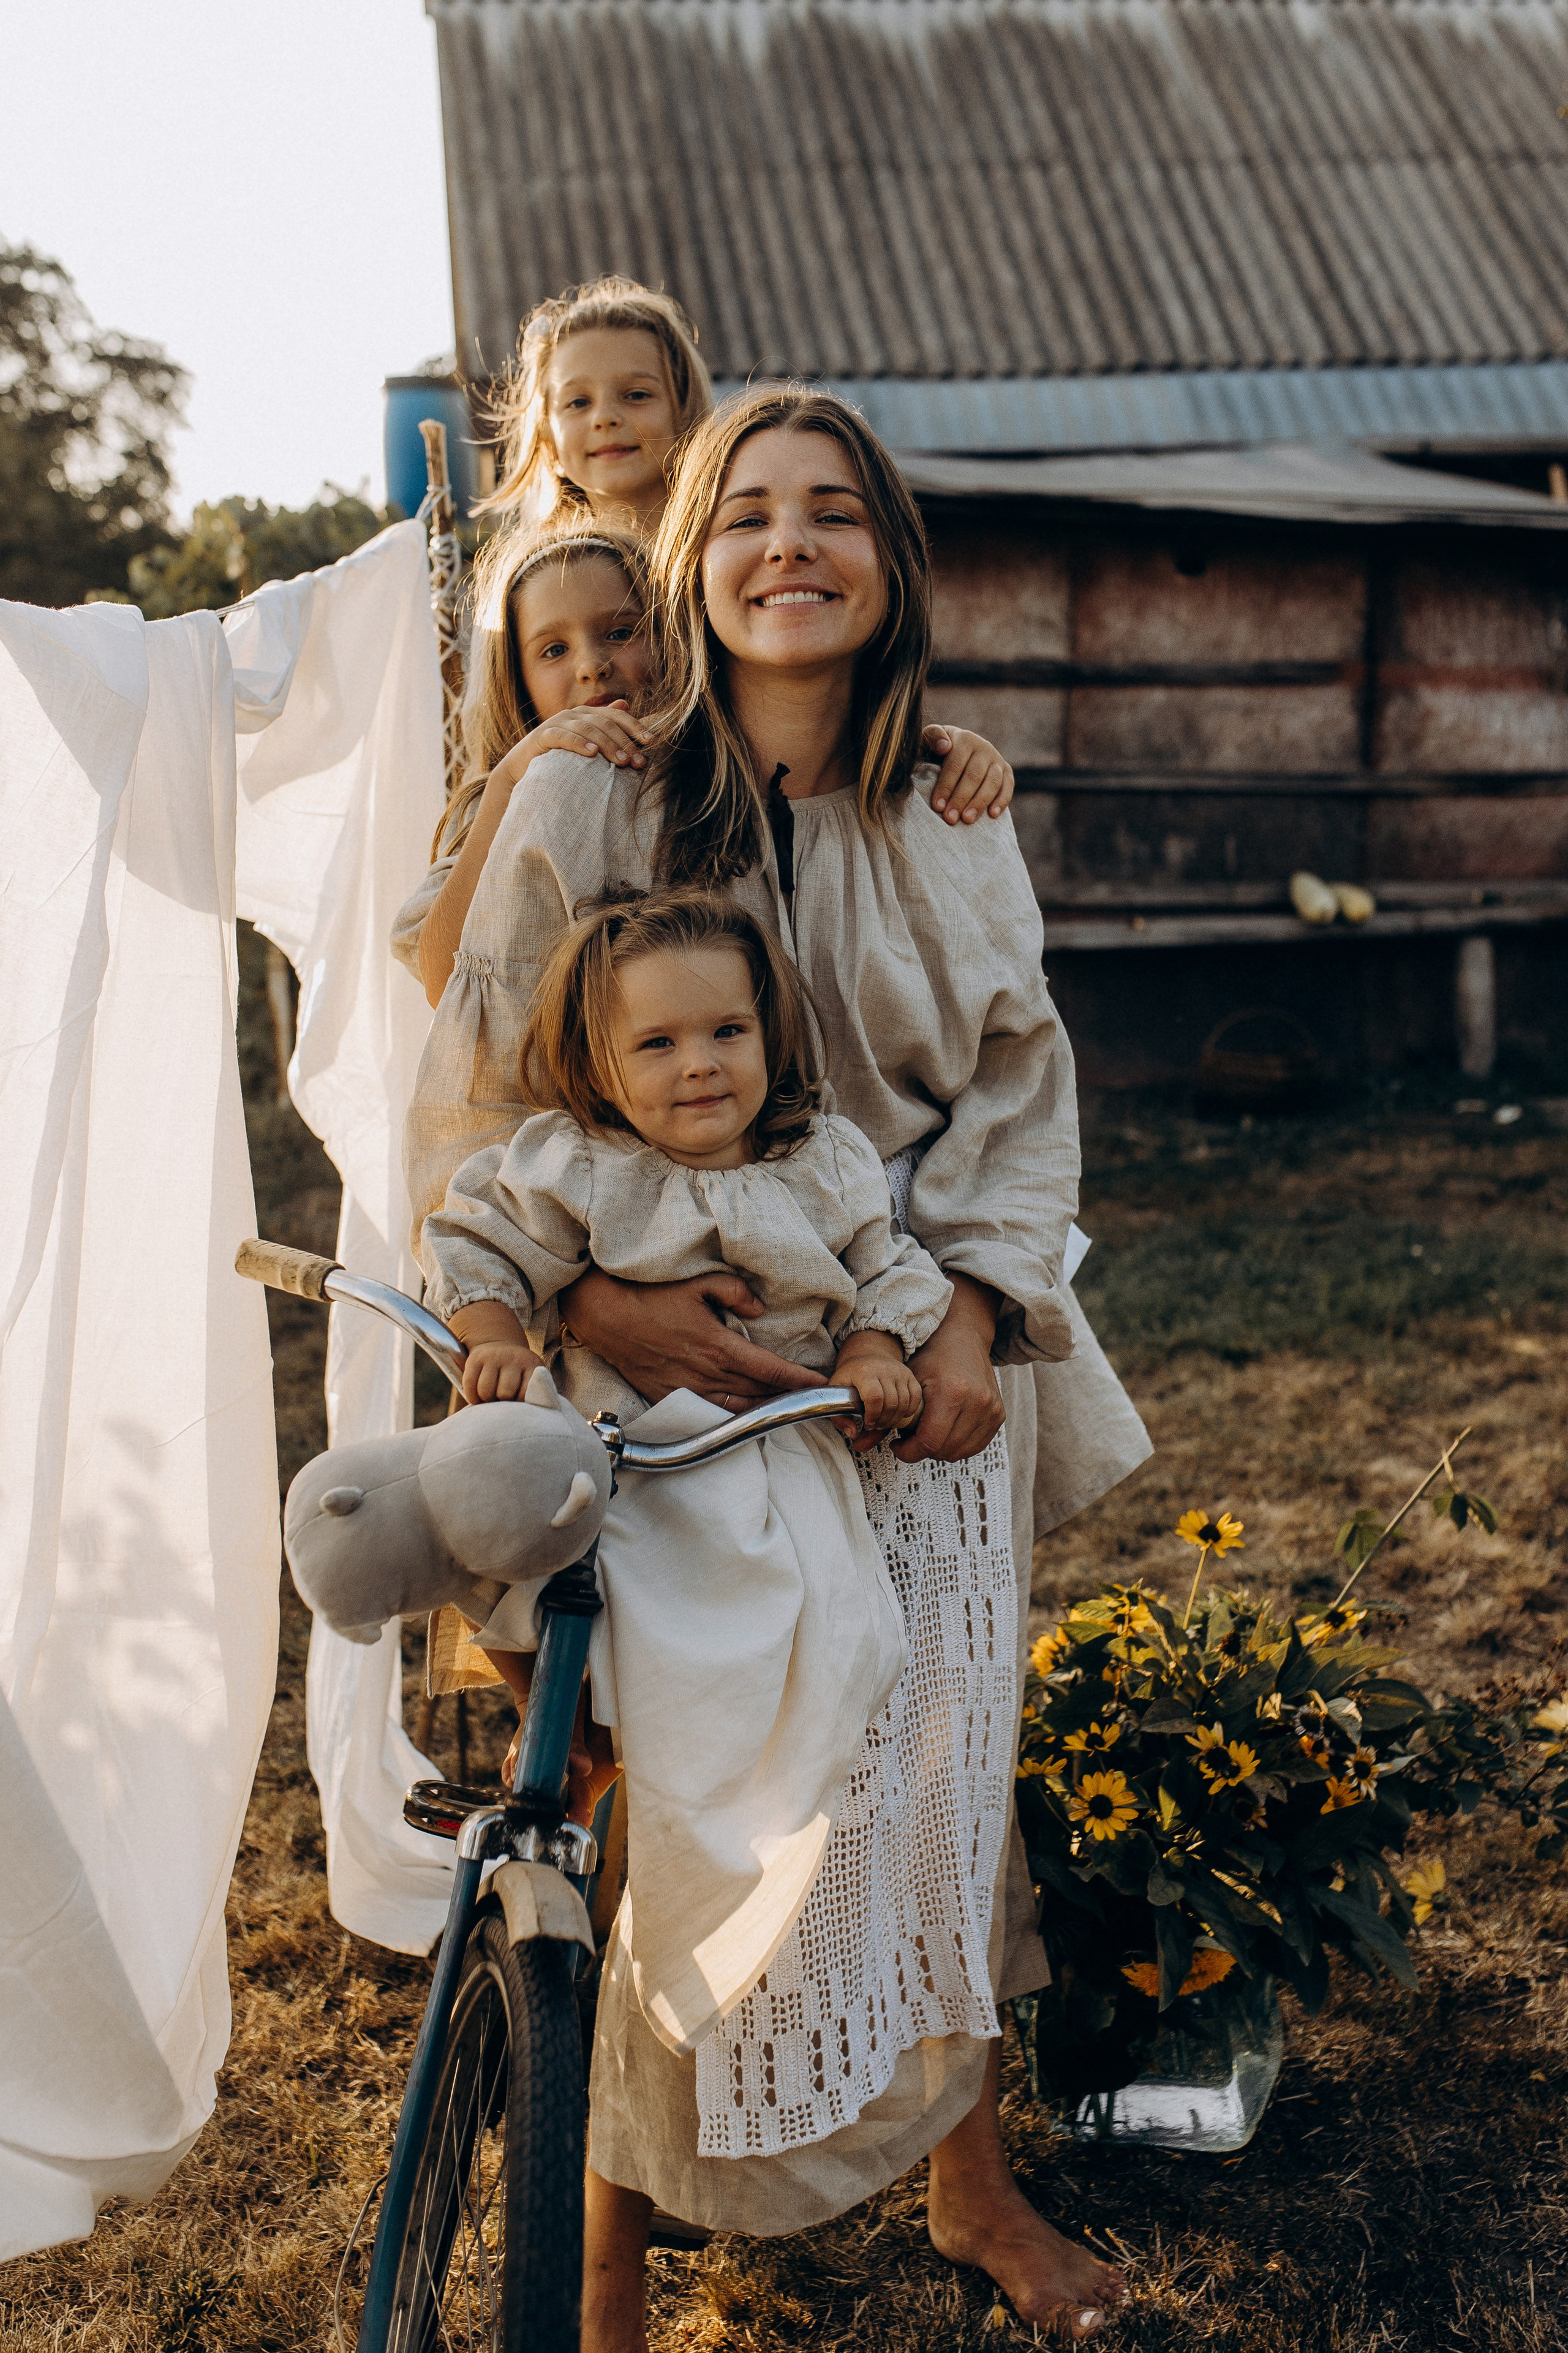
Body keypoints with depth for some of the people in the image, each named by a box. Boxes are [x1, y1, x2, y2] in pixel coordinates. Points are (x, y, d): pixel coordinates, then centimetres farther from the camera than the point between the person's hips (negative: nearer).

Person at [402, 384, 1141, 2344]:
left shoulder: (949, 831, 3)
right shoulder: (586, 802, -8)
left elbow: (1022, 1097, 6)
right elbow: (471, 1110, -8)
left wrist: (977, 1315, -9)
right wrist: (591, 1296, -23)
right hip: (675, 1379, -3)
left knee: (939, 1776, 14)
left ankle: (967, 2177, 36)